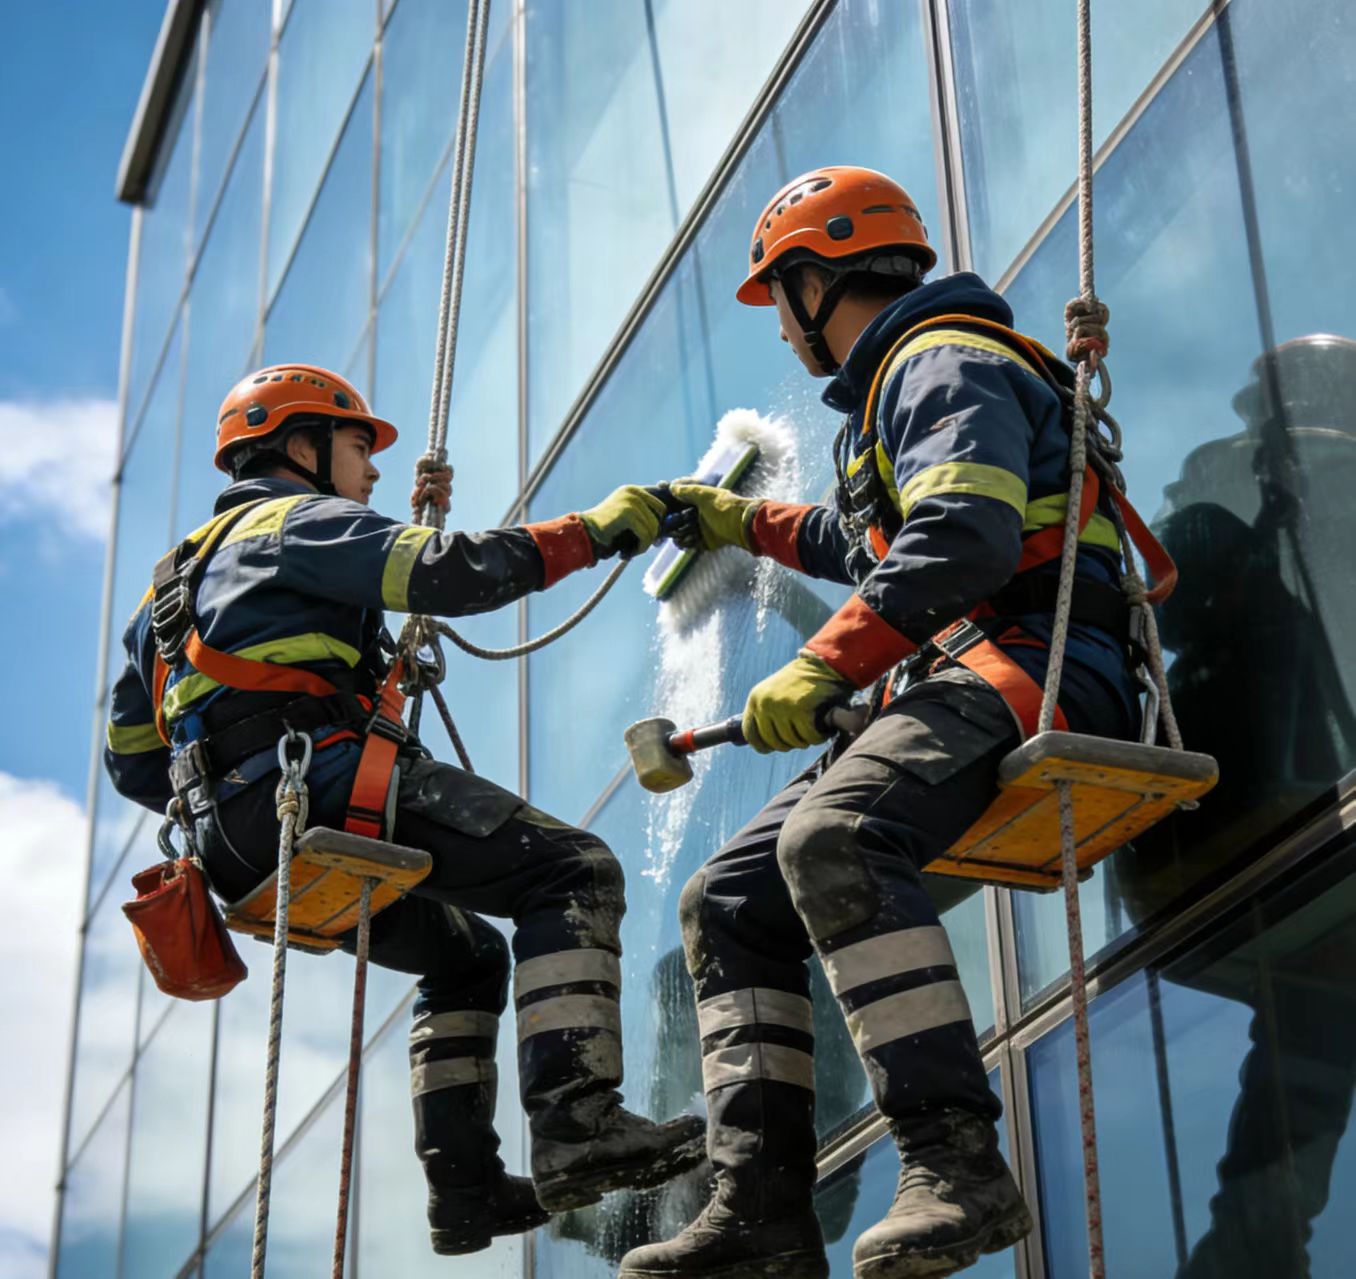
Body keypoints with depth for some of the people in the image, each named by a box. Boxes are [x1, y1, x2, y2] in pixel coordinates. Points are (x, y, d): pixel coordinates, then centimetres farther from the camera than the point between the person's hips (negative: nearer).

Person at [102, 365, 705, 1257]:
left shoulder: (186, 576, 33)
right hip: (326, 784, -9)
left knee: (468, 956, 25)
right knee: (572, 871, -16)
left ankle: (464, 1184, 14)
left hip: (244, 851, 9)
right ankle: (577, 1123, -34)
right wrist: (594, 530, -4)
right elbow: (451, 575, -12)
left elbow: (132, 757, 30)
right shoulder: (301, 521, 6)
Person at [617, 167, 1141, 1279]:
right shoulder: (897, 388, 29)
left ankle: (960, 1163, -37)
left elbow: (964, 542, -21)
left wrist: (822, 668, -22)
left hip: (1028, 666, -10)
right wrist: (749, 523, 59)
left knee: (832, 837, -35)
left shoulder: (946, 362, -3)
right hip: (949, 688, 10)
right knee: (731, 901, 2)